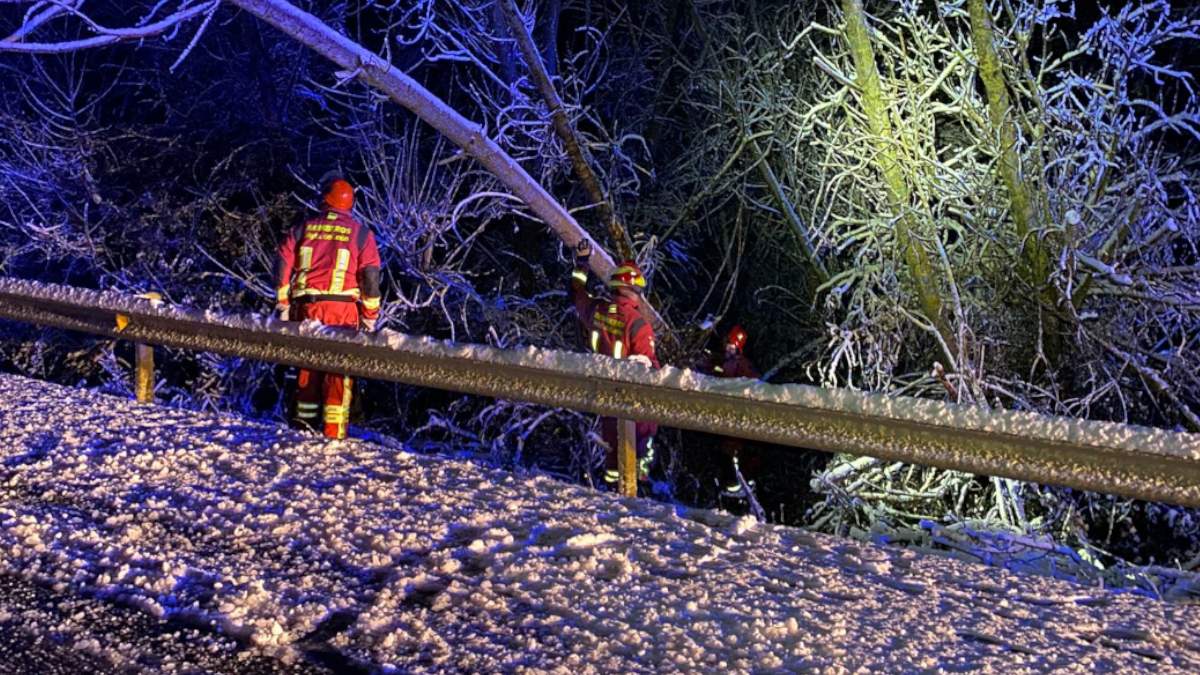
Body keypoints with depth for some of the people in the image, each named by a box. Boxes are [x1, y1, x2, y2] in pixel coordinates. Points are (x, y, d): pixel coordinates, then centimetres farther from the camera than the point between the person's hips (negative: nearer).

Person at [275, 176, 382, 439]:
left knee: (309, 364, 15)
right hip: (343, 309, -2)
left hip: (307, 307, 3)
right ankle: (333, 430, -3)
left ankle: (305, 423, 20)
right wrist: (370, 315, 4)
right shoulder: (360, 233, 3)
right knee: (339, 369, 1)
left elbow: (284, 266, 5)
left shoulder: (303, 229, 9)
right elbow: (370, 277, -2)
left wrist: (282, 304, 10)